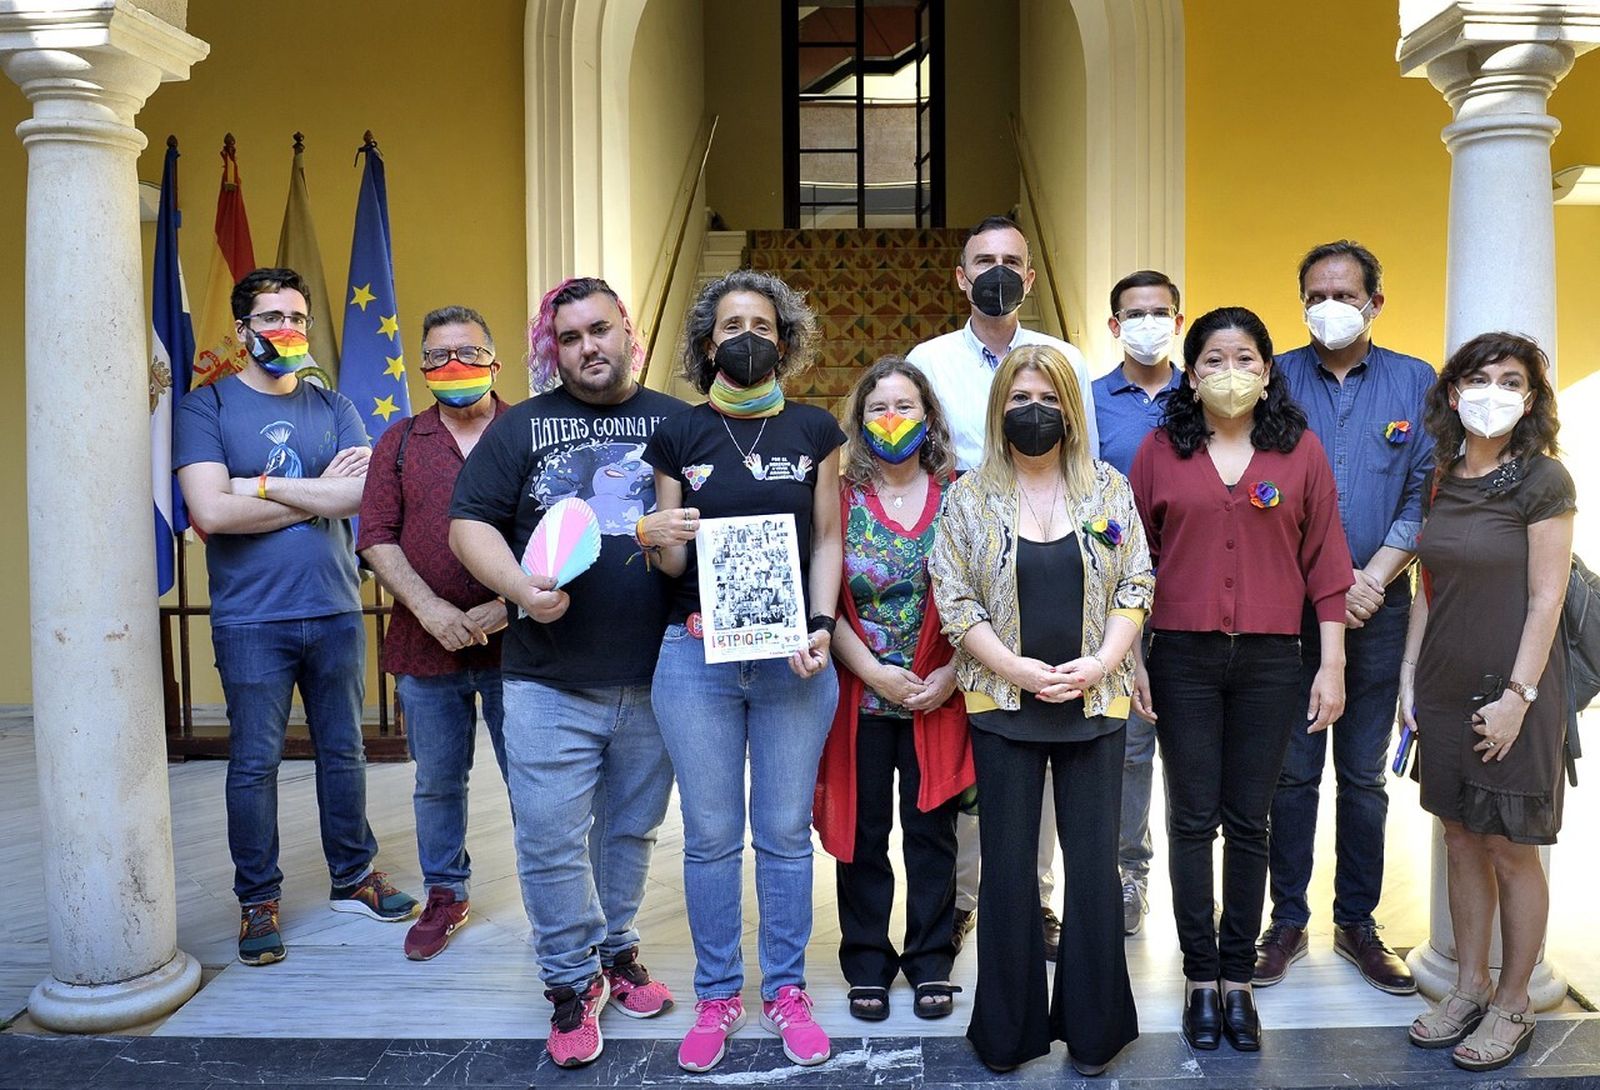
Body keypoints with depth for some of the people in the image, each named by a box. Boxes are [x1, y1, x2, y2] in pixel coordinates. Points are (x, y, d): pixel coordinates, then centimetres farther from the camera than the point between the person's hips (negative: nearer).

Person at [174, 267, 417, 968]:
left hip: (335, 613, 3)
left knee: (343, 752, 13)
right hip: (250, 621, -3)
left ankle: (353, 878, 28)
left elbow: (362, 493, -10)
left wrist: (256, 484, -12)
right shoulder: (206, 406, -2)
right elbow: (210, 512, -16)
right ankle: (258, 901, 20)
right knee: (254, 764, 5)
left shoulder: (333, 408, 8)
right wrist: (317, 495, -9)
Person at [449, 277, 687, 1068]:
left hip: (654, 677, 1)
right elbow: (469, 522, 1)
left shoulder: (677, 424, 6)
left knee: (632, 830, 15)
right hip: (549, 682, -1)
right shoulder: (522, 426, 4)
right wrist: (520, 588, -16)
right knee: (552, 840, 1)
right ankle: (571, 983, 18)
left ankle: (617, 951, 34)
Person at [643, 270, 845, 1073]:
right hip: (696, 654, 0)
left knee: (785, 832, 8)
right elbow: (670, 565, 7)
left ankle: (784, 991, 24)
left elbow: (826, 540, 5)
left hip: (794, 655, 0)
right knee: (710, 836, 7)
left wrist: (818, 629, -9)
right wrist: (661, 541, -16)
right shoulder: (678, 436, 4)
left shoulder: (813, 431, 5)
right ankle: (717, 996, 23)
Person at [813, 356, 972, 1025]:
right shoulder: (841, 499, 0)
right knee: (863, 831, 8)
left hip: (938, 696, 0)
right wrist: (873, 670, -12)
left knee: (931, 830, 8)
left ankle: (930, 963, 24)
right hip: (862, 694, 0)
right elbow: (823, 603, -4)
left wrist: (948, 675, -12)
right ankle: (867, 964, 23)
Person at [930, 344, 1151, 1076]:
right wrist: (1019, 668, -14)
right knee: (1008, 869, 6)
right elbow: (954, 600, -4)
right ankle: (1008, 1031, 19)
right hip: (1004, 706, -1)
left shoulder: (1108, 489, 5)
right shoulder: (969, 497, 1)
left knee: (1094, 866, 5)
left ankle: (1093, 1028, 20)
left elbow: (1135, 586, 3)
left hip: (1094, 704, 1)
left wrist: (1100, 662, -12)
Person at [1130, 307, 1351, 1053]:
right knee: (1192, 820, 6)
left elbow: (1325, 563, 3)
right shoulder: (1160, 450, 2)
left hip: (1270, 660, 0)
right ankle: (1201, 980, 17)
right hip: (1182, 656, 0)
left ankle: (1238, 980, 20)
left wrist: (1332, 664, -1)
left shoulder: (1301, 451, 3)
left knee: (1248, 823, 8)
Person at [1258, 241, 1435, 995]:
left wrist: (1372, 577, -12)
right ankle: (1287, 921, 17)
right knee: (1291, 771, 5)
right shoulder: (1275, 380, 1)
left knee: (1365, 775, 10)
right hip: (1287, 607, -1)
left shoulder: (1416, 383, 5)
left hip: (1378, 610, 1)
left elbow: (1425, 497, 0)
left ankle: (1357, 923, 22)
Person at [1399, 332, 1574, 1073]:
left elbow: (1546, 601, -12)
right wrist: (1409, 676, 8)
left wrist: (1518, 696, -15)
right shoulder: (1444, 482, 7)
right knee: (1461, 840, 12)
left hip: (1513, 693, -5)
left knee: (1511, 849, 4)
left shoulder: (1543, 480, -9)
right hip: (1446, 690, 5)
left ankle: (1512, 1006, 20)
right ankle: (1469, 989, 26)